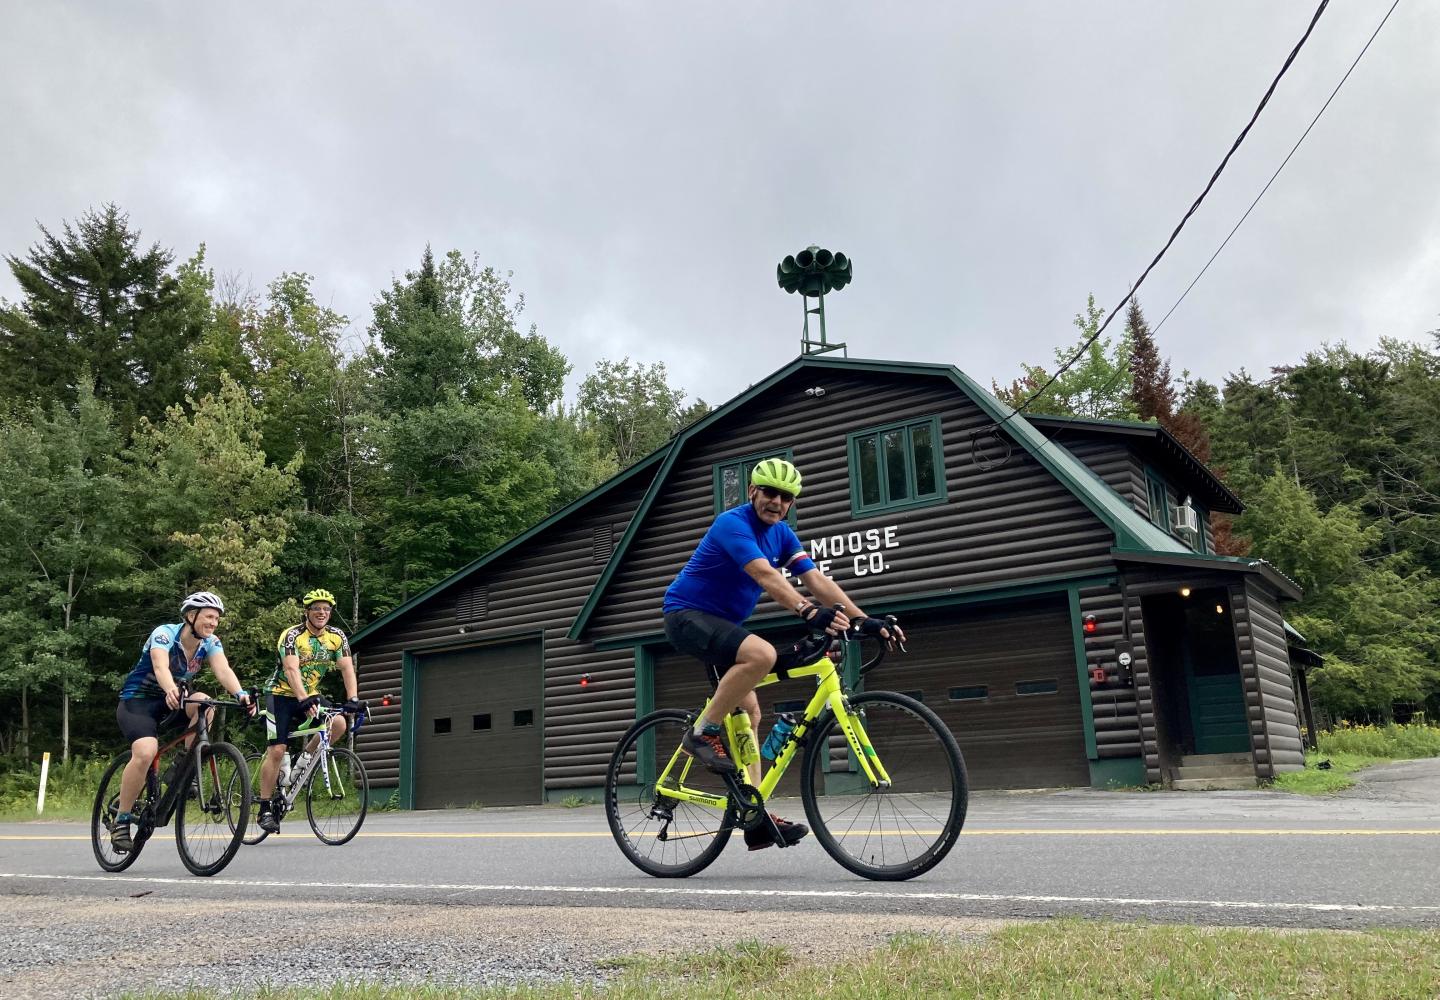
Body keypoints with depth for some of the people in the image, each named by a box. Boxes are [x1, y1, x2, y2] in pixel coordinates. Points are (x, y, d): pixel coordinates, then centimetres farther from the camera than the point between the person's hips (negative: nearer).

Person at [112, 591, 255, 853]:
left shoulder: (211, 643, -7)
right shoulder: (164, 634, -20)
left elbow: (223, 670, -24)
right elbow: (160, 667, -39)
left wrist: (240, 693, -45)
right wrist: (171, 690, -61)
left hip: (169, 703, 4)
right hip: (136, 701, -4)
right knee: (146, 753, -30)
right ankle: (121, 821, -13)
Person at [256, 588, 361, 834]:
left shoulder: (337, 637, -6)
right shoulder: (292, 635, -19)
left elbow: (347, 668, -15)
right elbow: (292, 670, -32)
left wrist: (352, 699, -30)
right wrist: (304, 700, -47)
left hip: (310, 695, 4)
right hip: (282, 694, -4)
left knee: (339, 723, -21)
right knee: (277, 750, -11)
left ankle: (305, 758, 4)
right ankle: (265, 809, 0)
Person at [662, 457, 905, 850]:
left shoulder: (782, 534, 5)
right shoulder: (733, 524, -20)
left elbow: (817, 580, -5)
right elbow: (766, 575, -36)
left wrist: (864, 619, -17)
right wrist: (811, 612, -49)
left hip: (719, 623, 9)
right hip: (687, 614, -9)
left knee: (749, 711, 4)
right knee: (761, 653, -32)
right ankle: (703, 733, -16)